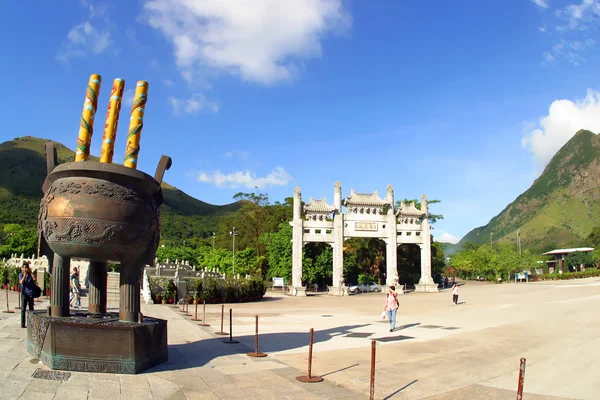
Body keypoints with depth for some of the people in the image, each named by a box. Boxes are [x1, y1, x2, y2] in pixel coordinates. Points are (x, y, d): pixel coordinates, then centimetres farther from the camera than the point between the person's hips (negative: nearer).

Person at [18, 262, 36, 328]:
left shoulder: (30, 274, 7)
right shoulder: (21, 274, 2)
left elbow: (34, 279, -12)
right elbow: (21, 282, -14)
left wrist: (30, 272, -8)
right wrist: (24, 274, -15)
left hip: (30, 293, 2)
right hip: (24, 293, -2)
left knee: (31, 309, 6)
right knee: (23, 309, -1)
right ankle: (22, 324, 5)